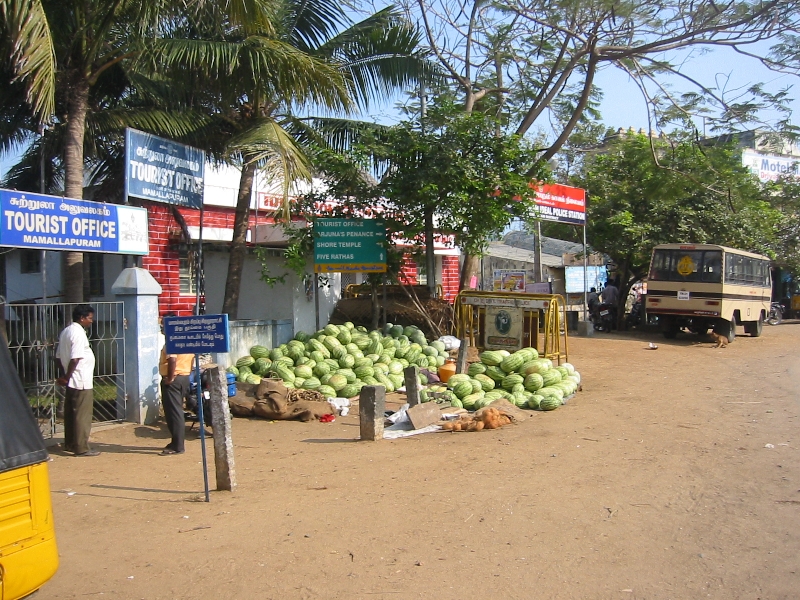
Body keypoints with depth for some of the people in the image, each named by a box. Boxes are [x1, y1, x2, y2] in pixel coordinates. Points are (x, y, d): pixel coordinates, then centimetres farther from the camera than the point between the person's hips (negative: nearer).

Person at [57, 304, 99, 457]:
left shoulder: (66, 331, 13)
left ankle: (70, 444, 24)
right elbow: (75, 359, -23)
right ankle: (81, 448, 1)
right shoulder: (78, 333, -16)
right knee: (82, 415, -3)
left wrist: (66, 377, 10)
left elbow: (60, 356, 14)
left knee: (71, 413, 15)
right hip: (82, 381, -10)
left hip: (72, 381, 10)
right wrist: (66, 378, -12)